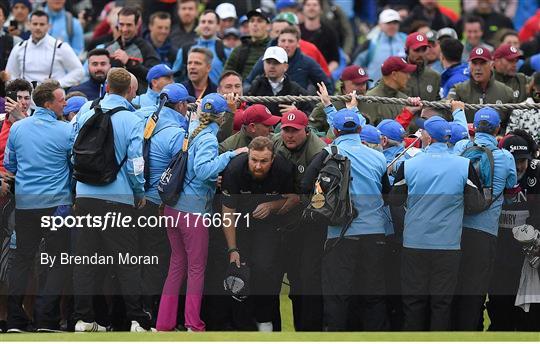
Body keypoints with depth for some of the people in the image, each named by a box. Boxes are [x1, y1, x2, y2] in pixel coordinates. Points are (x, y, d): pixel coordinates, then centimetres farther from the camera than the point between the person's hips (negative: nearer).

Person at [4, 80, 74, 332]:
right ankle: (46, 319, -6)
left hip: (24, 204, 4)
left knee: (22, 259, 11)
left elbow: (9, 164, 13)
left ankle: (15, 320, 7)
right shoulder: (66, 131, -10)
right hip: (56, 203, -4)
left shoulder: (17, 128, 3)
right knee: (57, 261, 2)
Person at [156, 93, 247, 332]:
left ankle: (164, 323, 12)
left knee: (177, 265, 13)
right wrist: (230, 155, -24)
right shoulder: (208, 139, -12)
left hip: (173, 208, 8)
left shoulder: (193, 134, 11)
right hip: (194, 209, -8)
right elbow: (203, 169, -27)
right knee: (197, 267, 0)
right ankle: (193, 325, 1)